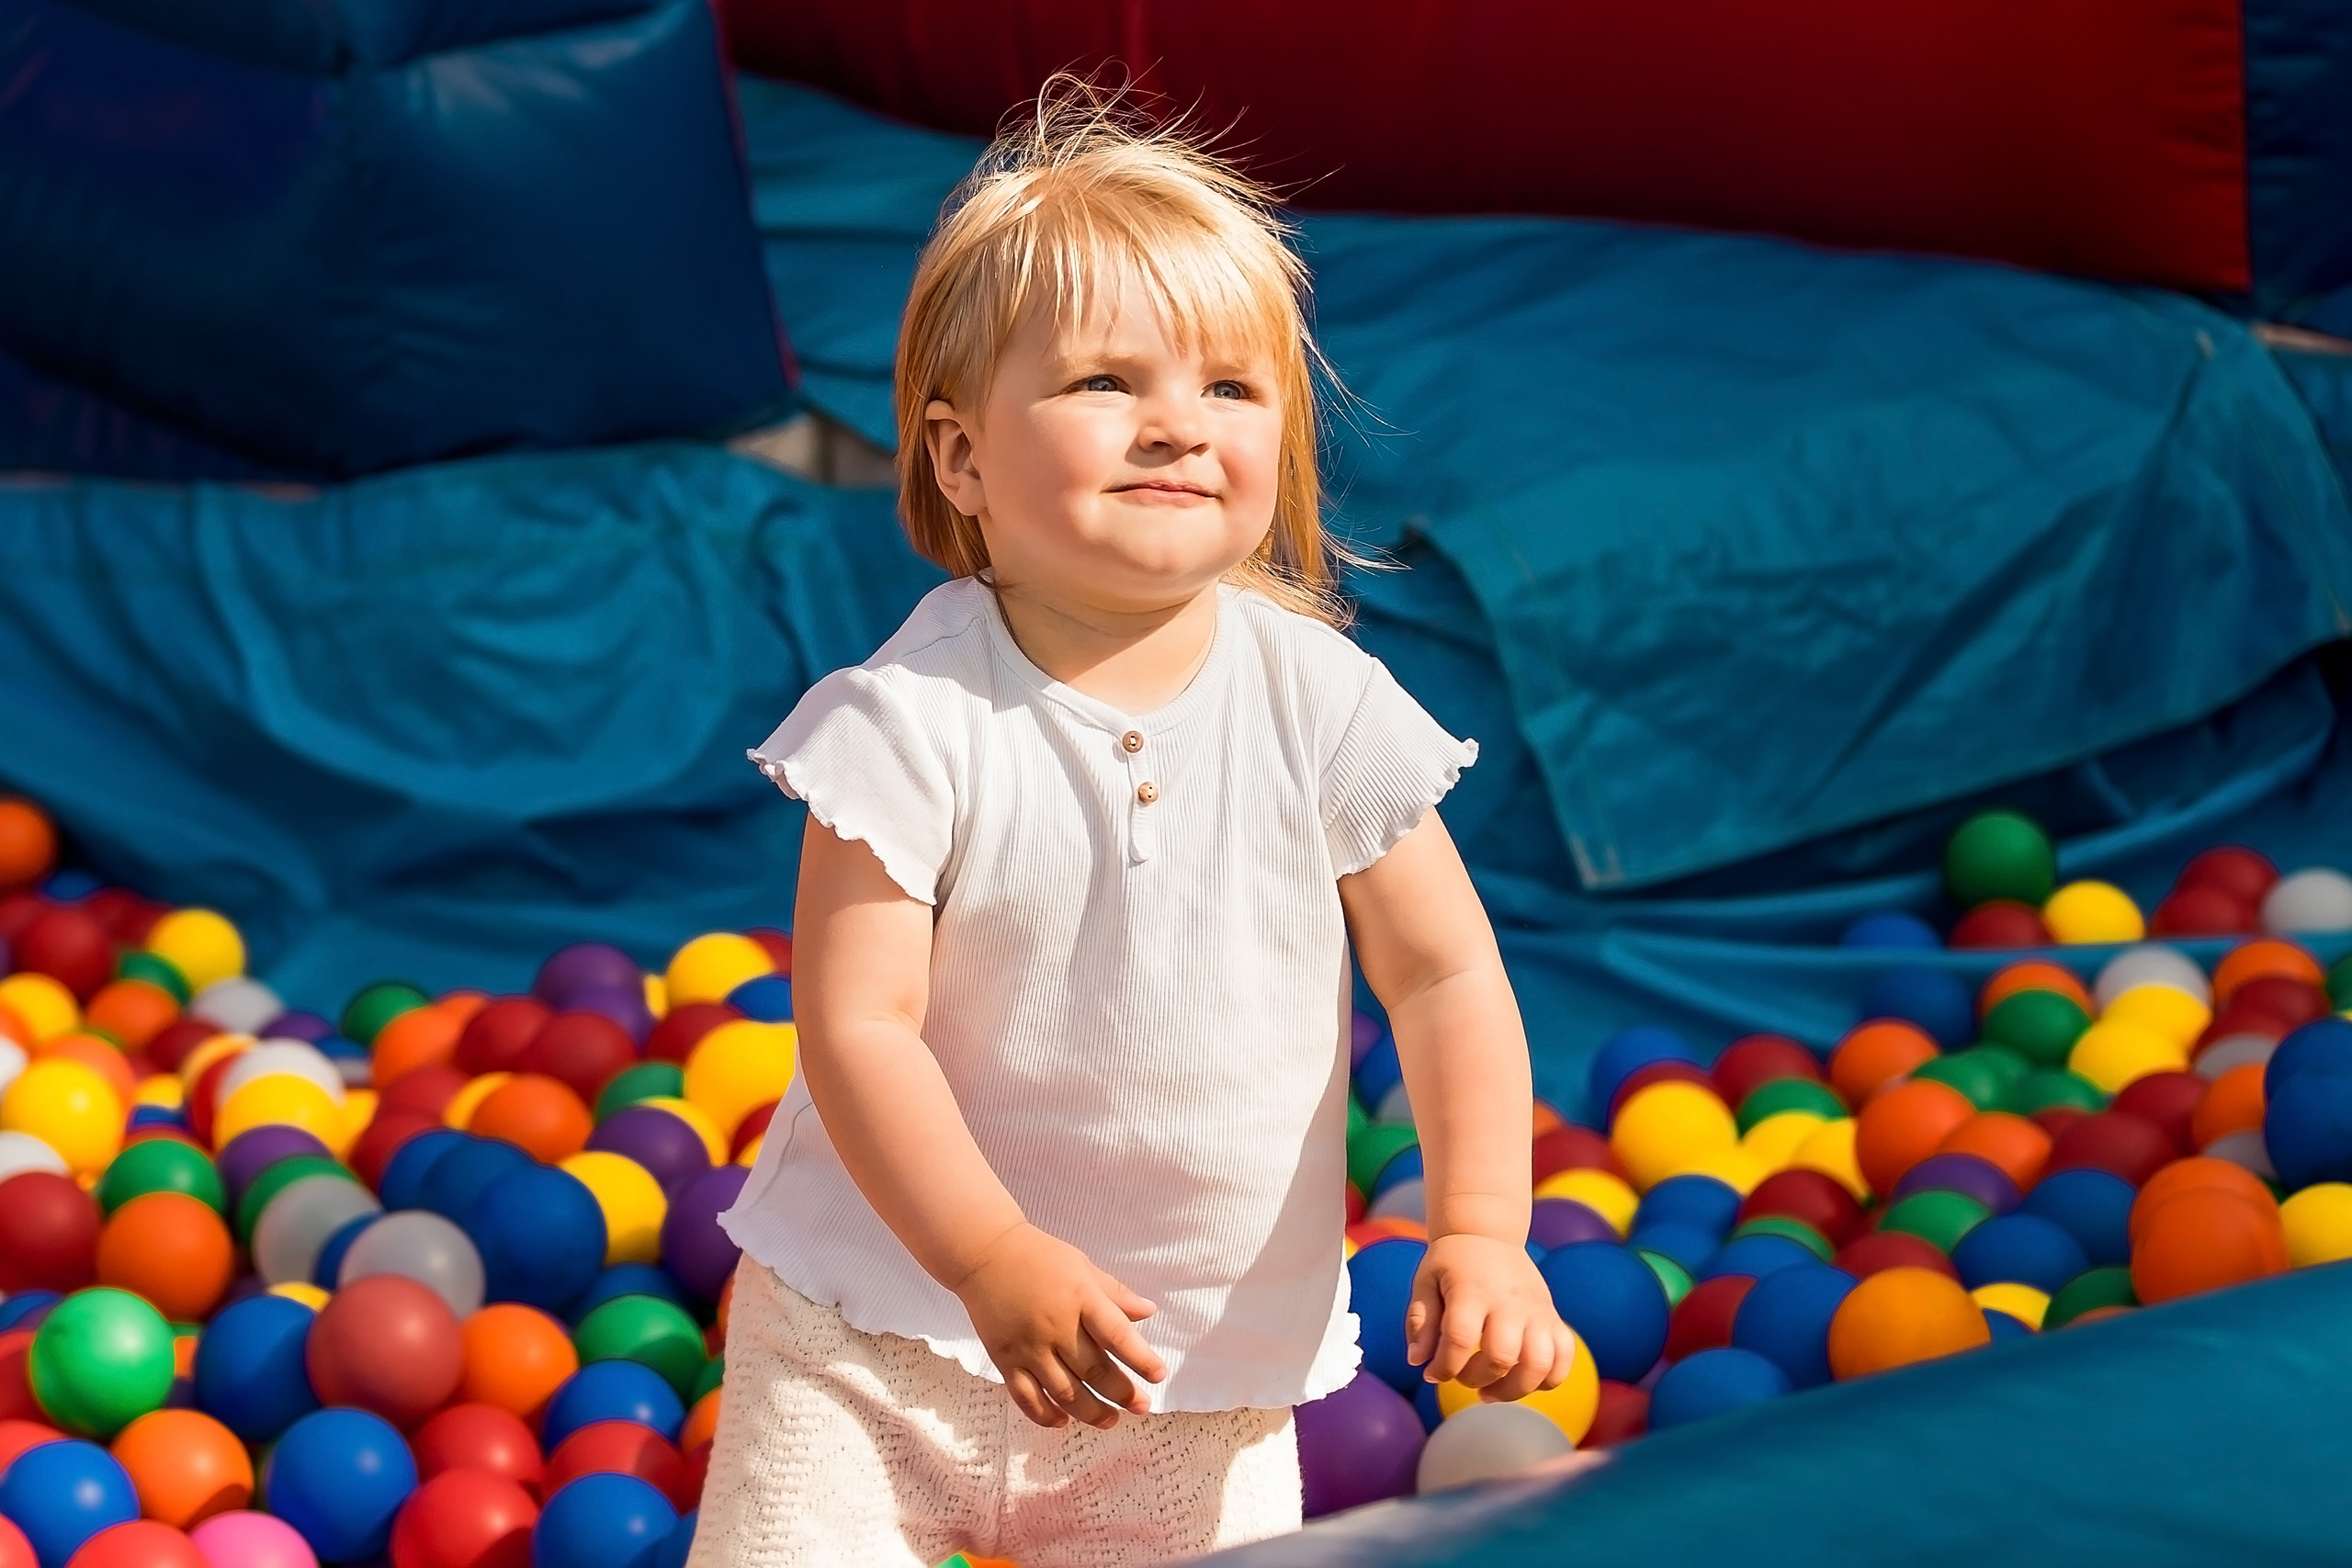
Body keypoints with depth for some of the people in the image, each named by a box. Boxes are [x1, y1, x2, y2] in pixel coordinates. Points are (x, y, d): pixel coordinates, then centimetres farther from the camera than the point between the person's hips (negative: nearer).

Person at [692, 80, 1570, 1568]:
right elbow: (857, 1024, -17)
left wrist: (1484, 1228, -14)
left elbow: (1447, 976, -1)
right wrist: (1000, 1265, -29)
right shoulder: (912, 722, -16)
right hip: (884, 1339, -2)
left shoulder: (1322, 704, -7)